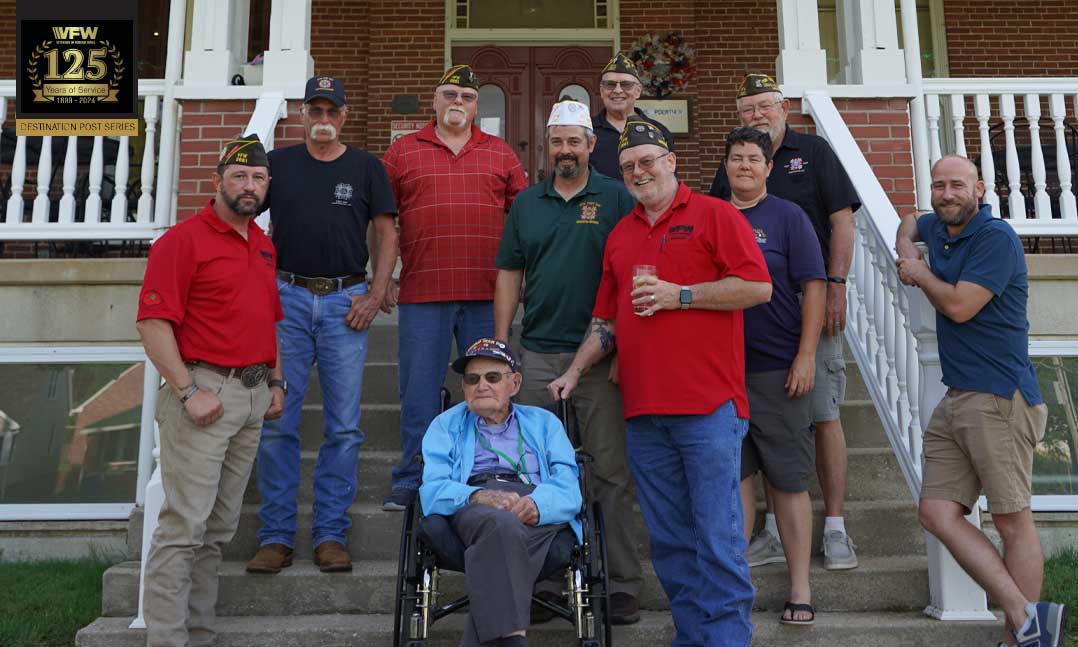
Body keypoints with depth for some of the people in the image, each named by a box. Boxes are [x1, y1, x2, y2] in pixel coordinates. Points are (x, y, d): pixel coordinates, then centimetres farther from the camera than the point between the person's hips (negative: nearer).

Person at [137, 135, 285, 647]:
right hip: (204, 391, -7)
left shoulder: (264, 245, 17)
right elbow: (153, 322, -13)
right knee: (184, 524, -7)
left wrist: (275, 380, 16)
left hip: (253, 394, 8)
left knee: (220, 527, 12)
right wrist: (187, 392, -18)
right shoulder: (183, 239, -7)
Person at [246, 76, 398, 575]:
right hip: (287, 298, 1)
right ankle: (276, 537, 8)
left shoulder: (366, 167, 10)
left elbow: (387, 234, 10)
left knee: (344, 428, 0)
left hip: (346, 302, 0)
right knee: (276, 424, -1)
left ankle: (330, 535, 10)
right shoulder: (278, 163, 12)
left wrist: (375, 295, -2)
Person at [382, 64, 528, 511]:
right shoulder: (402, 151, 10)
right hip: (422, 293, -1)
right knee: (419, 390, 4)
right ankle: (411, 480, 16)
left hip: (487, 293, 1)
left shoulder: (500, 153, 13)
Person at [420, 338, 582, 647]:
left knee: (506, 528, -38)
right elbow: (432, 489, 8)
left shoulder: (543, 422, 28)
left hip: (537, 514, 0)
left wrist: (537, 502, -17)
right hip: (472, 510, 0)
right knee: (501, 524, -38)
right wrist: (479, 497, -15)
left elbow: (568, 485, 9)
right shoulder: (445, 425, 28)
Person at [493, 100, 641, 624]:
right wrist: (500, 342, 7)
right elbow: (509, 274, 13)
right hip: (537, 355, 4)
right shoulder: (526, 203, 14)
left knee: (611, 471, -1)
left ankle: (622, 583, 8)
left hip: (600, 355, -3)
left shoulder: (617, 199, 3)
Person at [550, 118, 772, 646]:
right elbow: (606, 320, 22)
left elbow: (758, 287, -7)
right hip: (643, 410, 6)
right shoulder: (620, 236, 19)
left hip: (708, 405, -6)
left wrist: (680, 295, -11)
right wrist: (574, 372, 13)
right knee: (668, 539, 11)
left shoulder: (714, 215, 2)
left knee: (717, 535, -3)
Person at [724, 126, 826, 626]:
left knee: (788, 481, 3)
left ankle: (800, 589, 12)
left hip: (778, 369, -3)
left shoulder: (787, 216, 2)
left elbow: (813, 288, -3)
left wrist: (806, 356, -10)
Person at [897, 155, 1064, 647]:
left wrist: (919, 273, 3)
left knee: (1013, 522, -3)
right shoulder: (939, 229, 17)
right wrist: (906, 247, 19)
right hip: (955, 401, 9)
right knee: (937, 514, -2)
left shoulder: (996, 237, -9)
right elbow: (910, 223, 42)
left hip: (998, 398, -9)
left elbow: (959, 306, -16)